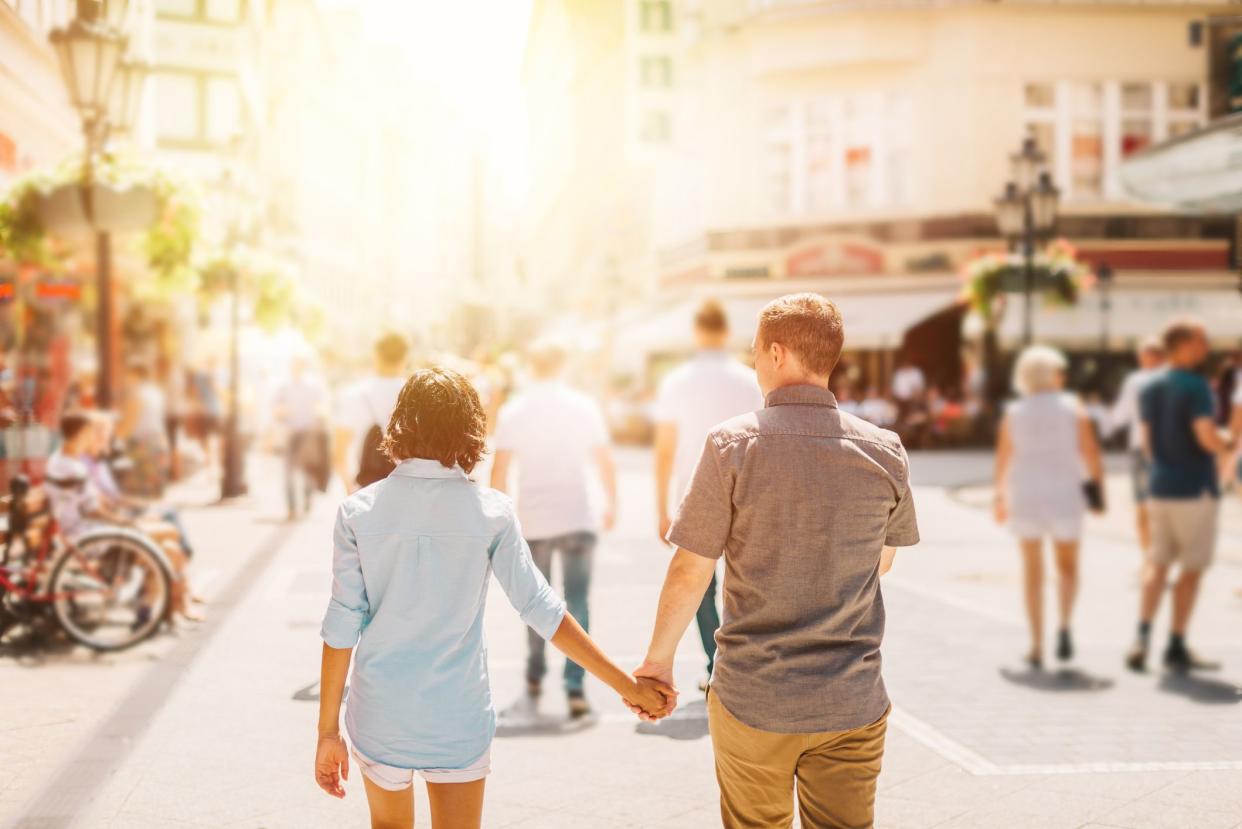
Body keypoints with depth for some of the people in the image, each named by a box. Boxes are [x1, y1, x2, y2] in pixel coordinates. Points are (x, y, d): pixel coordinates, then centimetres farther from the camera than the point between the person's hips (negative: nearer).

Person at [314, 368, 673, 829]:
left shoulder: (358, 511, -8)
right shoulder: (490, 512, -10)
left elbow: (342, 626, -8)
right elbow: (542, 610, -11)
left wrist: (328, 730, 0)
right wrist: (628, 686, -5)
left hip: (379, 717, 1)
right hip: (458, 720, -1)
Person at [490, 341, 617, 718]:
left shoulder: (513, 412, 0)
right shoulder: (584, 407, -1)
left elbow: (499, 471, -1)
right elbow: (605, 463, 1)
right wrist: (610, 505, 15)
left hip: (532, 521, 1)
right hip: (578, 519, -1)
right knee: (576, 602, 0)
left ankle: (535, 676, 29)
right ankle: (574, 688, -9)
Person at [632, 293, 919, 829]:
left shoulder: (732, 443, -11)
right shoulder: (885, 452, -3)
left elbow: (689, 573, -8)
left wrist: (658, 659, 6)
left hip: (751, 699, -1)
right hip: (852, 704, 2)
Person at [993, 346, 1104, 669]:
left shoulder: (1013, 413, 2)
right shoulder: (1073, 407, -3)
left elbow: (1002, 460, 4)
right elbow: (1091, 453, -8)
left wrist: (1000, 498, 15)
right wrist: (1100, 489, 2)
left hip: (1024, 497, 1)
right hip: (1064, 496, -1)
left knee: (1032, 571, 12)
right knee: (1067, 565, 17)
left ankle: (1037, 646, 8)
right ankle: (1064, 625, -8)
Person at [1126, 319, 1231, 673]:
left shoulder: (1149, 390, 8)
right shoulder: (1195, 386, -15)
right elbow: (1207, 437, -23)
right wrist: (1224, 445, -2)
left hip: (1160, 487, 6)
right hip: (1195, 489, -6)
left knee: (1158, 563, 12)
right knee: (1192, 568, 5)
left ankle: (1142, 637, -4)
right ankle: (1176, 647, 8)